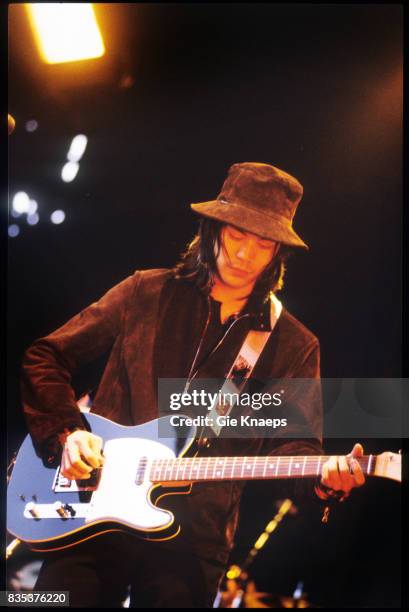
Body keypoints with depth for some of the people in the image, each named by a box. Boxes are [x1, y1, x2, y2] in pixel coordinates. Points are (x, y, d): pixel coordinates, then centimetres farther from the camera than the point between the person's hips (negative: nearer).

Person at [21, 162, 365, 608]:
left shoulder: (293, 347, 4)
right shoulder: (146, 293, 4)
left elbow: (291, 442, 2)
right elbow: (45, 357, 8)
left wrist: (322, 475, -20)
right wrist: (67, 432, -5)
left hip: (194, 540, 0)